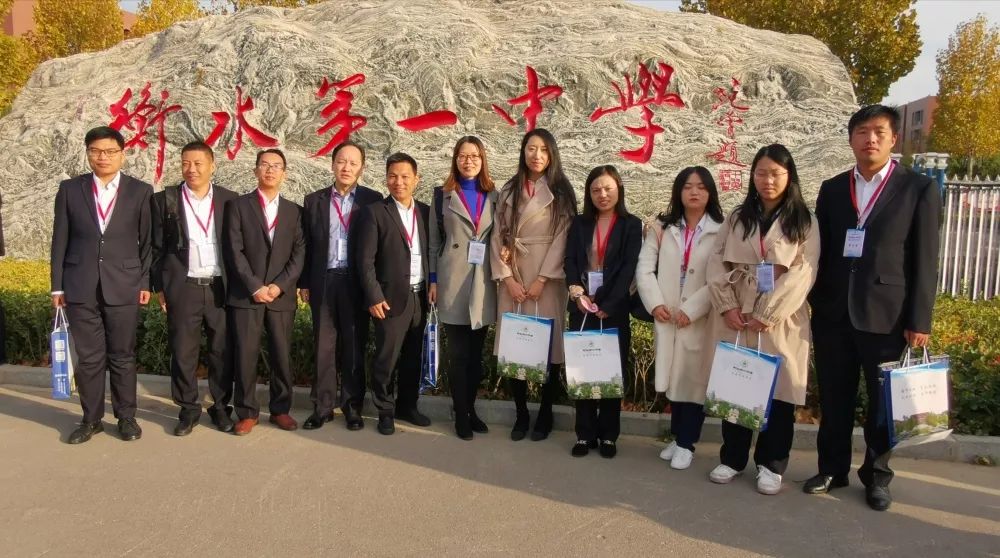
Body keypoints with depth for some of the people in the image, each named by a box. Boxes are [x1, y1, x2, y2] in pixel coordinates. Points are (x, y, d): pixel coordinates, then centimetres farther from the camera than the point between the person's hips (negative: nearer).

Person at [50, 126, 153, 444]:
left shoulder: (141, 191, 3)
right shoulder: (69, 189, 6)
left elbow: (148, 241, 3)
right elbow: (60, 240, 6)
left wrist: (146, 283, -2)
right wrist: (57, 286, 3)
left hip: (123, 287, -1)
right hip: (80, 288, 1)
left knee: (122, 356, 7)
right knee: (88, 357, 7)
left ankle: (126, 417, 19)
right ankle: (91, 419, 20)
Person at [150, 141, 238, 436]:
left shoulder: (230, 200, 5)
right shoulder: (164, 200, 4)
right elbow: (156, 248, 6)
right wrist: (159, 287, 2)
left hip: (221, 287, 1)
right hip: (182, 288, 0)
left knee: (223, 351, 6)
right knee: (183, 352, 5)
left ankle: (221, 407, 19)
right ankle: (188, 409, 19)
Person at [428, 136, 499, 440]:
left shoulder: (493, 196, 10)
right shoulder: (443, 196, 4)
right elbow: (434, 241, 4)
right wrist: (433, 280, -1)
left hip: (484, 283, 3)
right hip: (453, 282, -2)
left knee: (476, 352, 9)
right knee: (458, 352, 2)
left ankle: (471, 408, 22)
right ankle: (461, 414, 12)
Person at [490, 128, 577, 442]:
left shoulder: (560, 191, 2)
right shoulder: (509, 191, 9)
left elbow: (562, 238, -6)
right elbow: (497, 236, 5)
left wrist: (541, 279, -12)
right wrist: (507, 278, -6)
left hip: (548, 279, -2)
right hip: (513, 278, 2)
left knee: (547, 345, 1)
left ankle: (545, 414, 16)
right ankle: (521, 414, 15)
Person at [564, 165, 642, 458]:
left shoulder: (631, 225, 2)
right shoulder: (579, 223, 11)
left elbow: (629, 268, -7)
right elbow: (570, 261, 4)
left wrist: (606, 305, -14)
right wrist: (578, 293, -13)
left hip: (614, 308, -2)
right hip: (582, 307, 2)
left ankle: (608, 435, 13)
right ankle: (585, 434, 13)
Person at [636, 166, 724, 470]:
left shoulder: (721, 231, -4)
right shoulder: (662, 227, 9)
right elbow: (644, 268, 3)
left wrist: (691, 310, -16)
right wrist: (654, 303, -11)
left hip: (700, 319, -3)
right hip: (666, 317, 3)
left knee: (693, 379, 1)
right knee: (673, 379, 11)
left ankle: (686, 443, 14)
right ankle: (678, 437, 25)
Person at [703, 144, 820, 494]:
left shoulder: (804, 222, 2)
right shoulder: (737, 217, 11)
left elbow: (802, 274, -8)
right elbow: (716, 263, 4)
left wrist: (765, 315, -14)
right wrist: (727, 306, -9)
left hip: (780, 321, -2)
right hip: (735, 319, 2)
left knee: (778, 393, 3)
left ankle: (771, 465, 17)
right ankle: (732, 458, 21)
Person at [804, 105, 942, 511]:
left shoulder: (919, 189, 1)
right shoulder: (832, 189, 11)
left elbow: (925, 260, -3)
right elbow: (821, 252, 10)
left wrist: (919, 320, -7)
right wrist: (814, 305, 4)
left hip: (886, 316, -3)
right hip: (833, 314, 3)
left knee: (884, 401, 8)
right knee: (834, 399, 11)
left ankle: (876, 476, 25)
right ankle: (833, 469, 25)